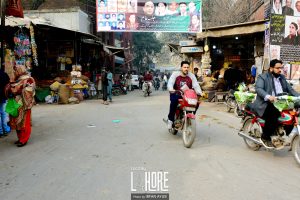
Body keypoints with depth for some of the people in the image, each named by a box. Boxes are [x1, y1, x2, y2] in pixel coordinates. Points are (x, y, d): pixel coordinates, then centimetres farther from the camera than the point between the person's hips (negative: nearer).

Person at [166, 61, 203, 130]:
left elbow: (196, 85, -8)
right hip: (176, 94, -2)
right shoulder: (175, 74, -2)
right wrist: (171, 89, -39)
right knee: (174, 100, -35)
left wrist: (199, 93, -28)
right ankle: (170, 119, -18)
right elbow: (170, 83, -16)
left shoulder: (191, 76, 3)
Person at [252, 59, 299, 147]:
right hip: (266, 104, -7)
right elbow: (258, 88, -17)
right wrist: (268, 96, -36)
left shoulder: (282, 78, 22)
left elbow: (290, 89, 17)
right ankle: (265, 137, -12)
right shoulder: (262, 77, 0)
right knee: (273, 117, -33)